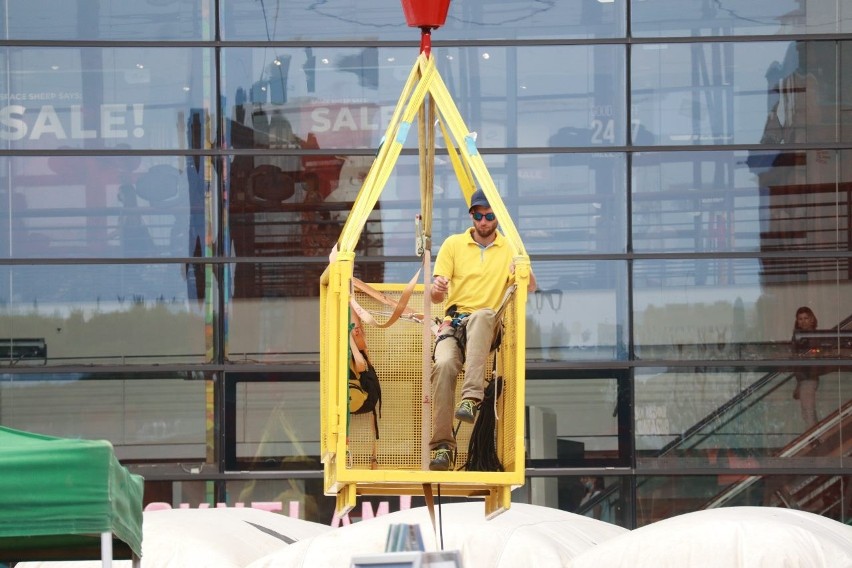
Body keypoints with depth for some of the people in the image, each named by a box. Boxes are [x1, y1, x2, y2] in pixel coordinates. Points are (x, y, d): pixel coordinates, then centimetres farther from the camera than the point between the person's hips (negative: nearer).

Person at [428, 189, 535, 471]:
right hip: (454, 322, 1)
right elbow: (435, 296, 6)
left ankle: (472, 398, -48)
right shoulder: (453, 244, 12)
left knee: (481, 315, -40)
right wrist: (437, 289, -19)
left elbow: (530, 287, -3)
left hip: (488, 326, -1)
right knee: (444, 364, -33)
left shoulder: (509, 249, 11)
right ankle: (442, 444, -32)